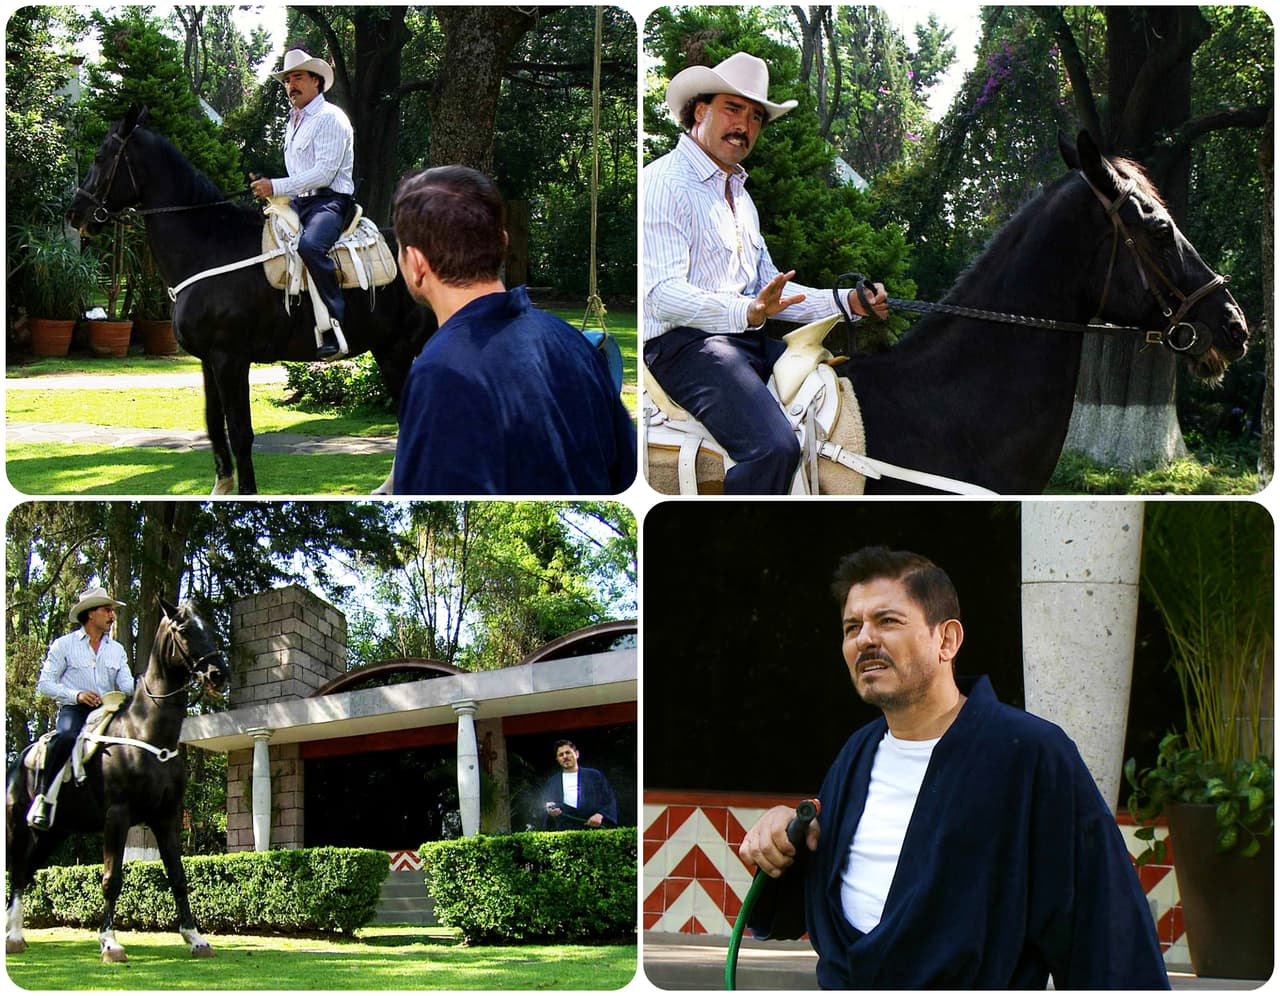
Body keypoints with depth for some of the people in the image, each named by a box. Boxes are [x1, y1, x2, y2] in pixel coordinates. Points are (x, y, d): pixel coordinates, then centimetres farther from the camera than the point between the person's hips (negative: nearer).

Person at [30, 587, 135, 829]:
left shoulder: (117, 650, 18)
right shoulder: (64, 645, 4)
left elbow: (127, 685, 6)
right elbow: (44, 684, 0)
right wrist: (77, 695, -16)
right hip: (73, 710, -5)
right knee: (66, 737, -37)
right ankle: (43, 797, -25)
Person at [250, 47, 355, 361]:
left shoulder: (331, 118, -7)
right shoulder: (292, 123, 22)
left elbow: (325, 172, -17)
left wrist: (276, 187, -20)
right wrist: (266, 186, 14)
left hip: (330, 200, -10)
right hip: (298, 203, 10)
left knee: (310, 245, -37)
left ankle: (334, 329, -37)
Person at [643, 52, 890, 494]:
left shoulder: (739, 194, 24)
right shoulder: (665, 183, -7)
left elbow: (769, 288, 21)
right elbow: (663, 295, -18)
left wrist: (847, 301, 5)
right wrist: (748, 311, -33)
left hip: (749, 341, 9)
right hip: (685, 342, -9)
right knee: (773, 446, -31)